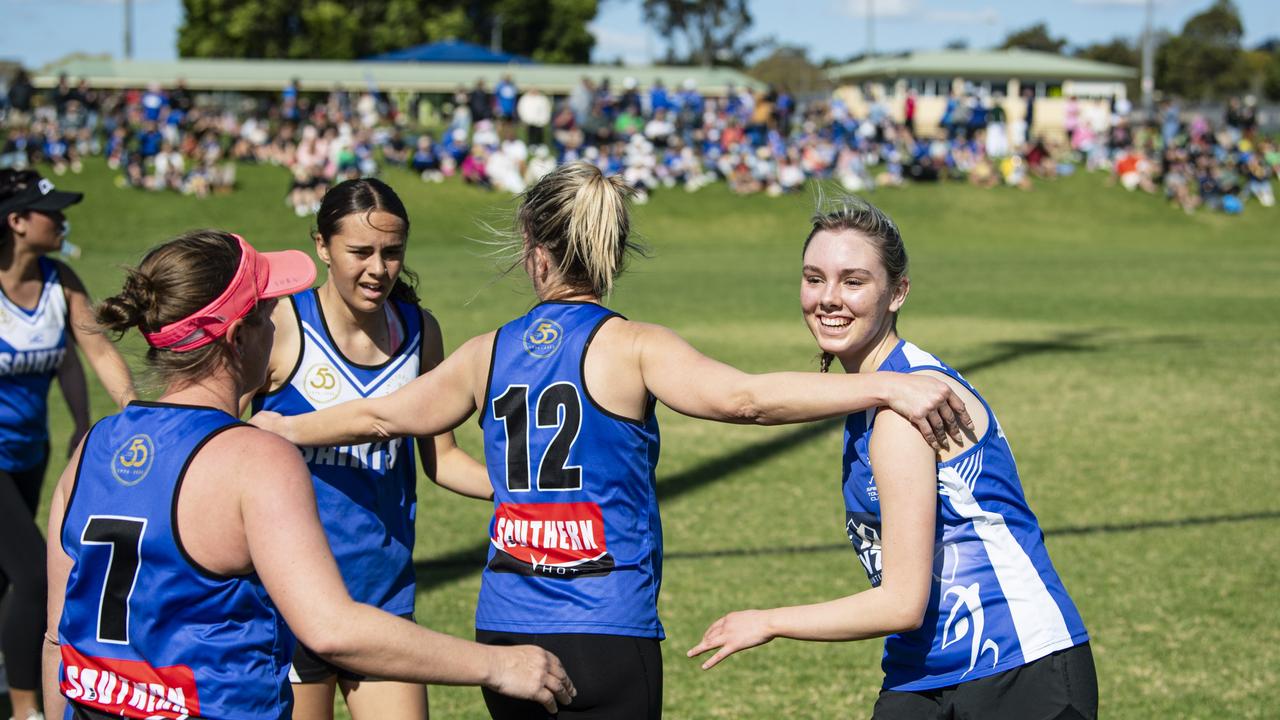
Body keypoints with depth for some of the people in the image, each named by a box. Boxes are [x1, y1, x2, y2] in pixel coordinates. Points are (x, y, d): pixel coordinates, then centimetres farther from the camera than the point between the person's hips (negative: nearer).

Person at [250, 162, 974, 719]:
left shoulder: (489, 353, 8)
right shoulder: (631, 347, -7)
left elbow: (379, 417, 21)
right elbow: (744, 397, -22)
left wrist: (283, 428, 40)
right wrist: (889, 386, -24)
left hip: (504, 632, 5)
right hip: (608, 641, -5)